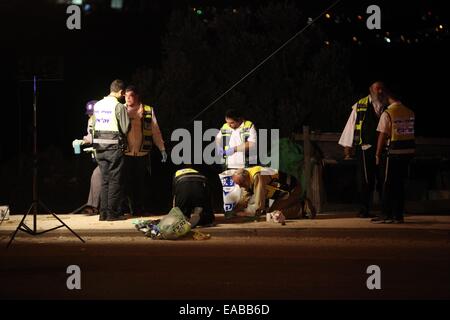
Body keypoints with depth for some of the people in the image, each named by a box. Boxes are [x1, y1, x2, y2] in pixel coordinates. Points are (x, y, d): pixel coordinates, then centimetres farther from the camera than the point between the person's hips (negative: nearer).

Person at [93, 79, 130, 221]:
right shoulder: (119, 106, -12)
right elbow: (125, 129, -10)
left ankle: (103, 212, 12)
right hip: (114, 146, -6)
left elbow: (93, 126, 10)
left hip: (99, 147, 6)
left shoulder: (97, 105, 8)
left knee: (105, 180, 12)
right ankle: (112, 213, 0)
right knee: (115, 180, 1)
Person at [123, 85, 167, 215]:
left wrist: (162, 149, 6)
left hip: (142, 154, 0)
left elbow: (156, 131, 10)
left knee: (141, 183, 4)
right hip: (126, 154, 0)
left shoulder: (148, 111, 6)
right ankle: (131, 208, 6)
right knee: (128, 183, -2)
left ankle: (140, 208, 13)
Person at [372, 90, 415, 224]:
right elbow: (410, 131, 10)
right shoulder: (410, 112, 5)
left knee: (388, 184, 3)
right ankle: (398, 215, 13)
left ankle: (386, 215, 5)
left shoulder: (387, 113, -12)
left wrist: (378, 154, -5)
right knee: (400, 183, 12)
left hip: (393, 151, -5)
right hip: (409, 150, 5)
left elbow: (383, 135, -11)